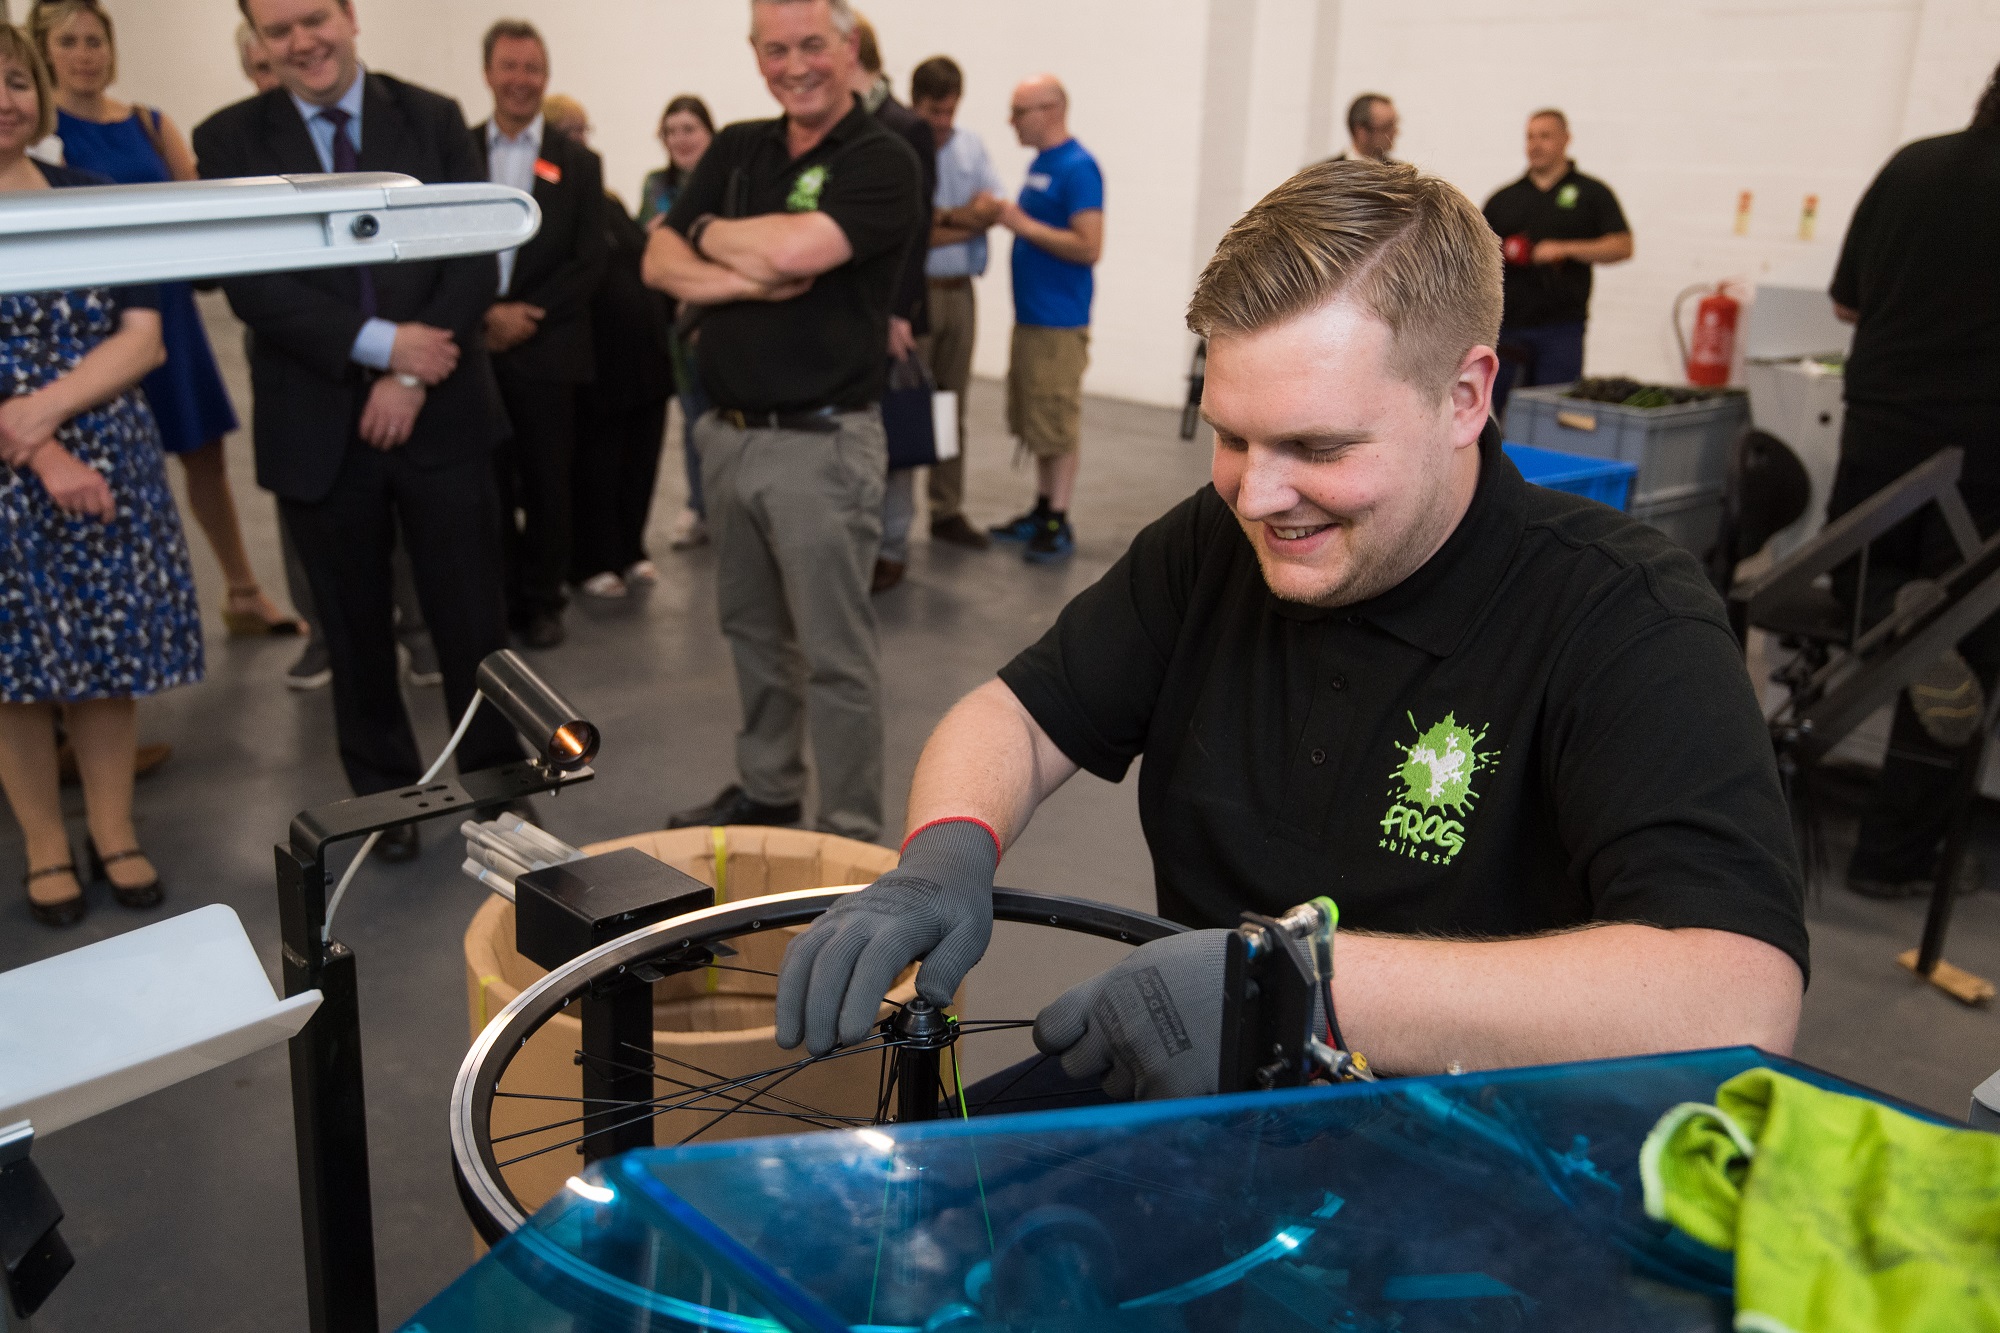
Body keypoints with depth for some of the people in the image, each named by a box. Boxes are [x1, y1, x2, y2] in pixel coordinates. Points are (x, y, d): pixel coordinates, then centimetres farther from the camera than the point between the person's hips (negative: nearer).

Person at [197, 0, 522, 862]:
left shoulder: (433, 119, 4)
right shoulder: (229, 140, 3)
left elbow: (476, 257, -3)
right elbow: (248, 282, -7)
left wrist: (412, 376, -12)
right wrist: (378, 343, -17)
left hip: (440, 414, 0)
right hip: (318, 429, 1)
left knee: (471, 620, 4)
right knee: (356, 633, 11)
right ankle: (385, 797, 27)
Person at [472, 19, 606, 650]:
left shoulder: (578, 162, 5)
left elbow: (589, 264, -1)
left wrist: (527, 316, -10)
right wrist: (486, 314, -11)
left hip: (547, 350, -1)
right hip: (476, 348, 1)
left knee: (547, 482, 5)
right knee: (488, 482, 5)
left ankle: (542, 598, 18)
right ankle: (498, 596, 18)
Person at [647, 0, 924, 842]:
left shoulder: (882, 163, -9)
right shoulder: (736, 149, 11)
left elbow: (792, 248, -25)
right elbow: (660, 262, 4)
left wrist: (710, 234, -5)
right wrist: (748, 280, -15)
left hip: (822, 445, -7)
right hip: (729, 434, 7)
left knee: (835, 658, 0)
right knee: (753, 632, 19)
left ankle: (852, 843, 11)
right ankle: (764, 790, 35)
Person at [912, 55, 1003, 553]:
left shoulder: (972, 147, 11)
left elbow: (993, 209, 1)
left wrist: (939, 218, -11)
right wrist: (963, 219, -8)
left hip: (959, 291, 5)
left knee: (953, 405, 10)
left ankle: (947, 510, 18)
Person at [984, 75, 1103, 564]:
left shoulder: (1078, 168, -13)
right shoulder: (1039, 163, 14)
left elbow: (1088, 247, -21)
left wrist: (1024, 225, -17)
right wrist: (1004, 216, 8)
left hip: (1059, 322, -9)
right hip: (1029, 317, 9)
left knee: (1057, 425, -3)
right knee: (1036, 422, 14)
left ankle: (1058, 524, 3)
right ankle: (1041, 511, 24)